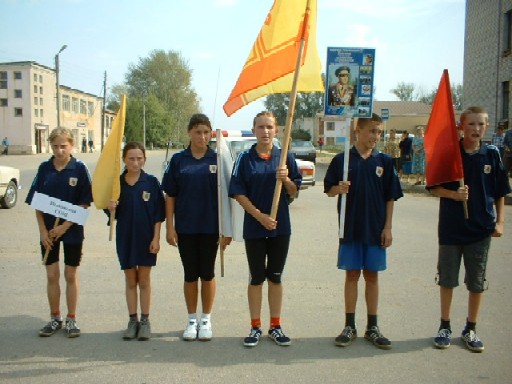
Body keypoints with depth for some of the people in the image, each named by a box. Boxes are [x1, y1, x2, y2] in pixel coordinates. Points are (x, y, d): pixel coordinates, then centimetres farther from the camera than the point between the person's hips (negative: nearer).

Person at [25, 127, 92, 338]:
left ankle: (71, 319, 20)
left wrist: (65, 226, -14)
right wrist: (43, 231, -5)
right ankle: (55, 318, 24)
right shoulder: (44, 168, 0)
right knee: (52, 275, 9)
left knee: (71, 275, 8)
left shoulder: (79, 168, -7)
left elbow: (85, 203, -8)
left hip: (72, 230, -2)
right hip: (49, 231, 2)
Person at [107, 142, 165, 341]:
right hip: (125, 236, 2)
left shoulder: (151, 182, -6)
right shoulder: (117, 182, 0)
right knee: (130, 281, 12)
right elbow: (114, 214, 5)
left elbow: (158, 213, -4)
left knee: (144, 280, 8)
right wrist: (111, 208, -18)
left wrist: (156, 238, -8)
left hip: (146, 237, -2)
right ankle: (132, 321, 23)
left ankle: (145, 321, 20)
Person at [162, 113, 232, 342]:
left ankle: (206, 319, 23)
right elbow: (170, 195, 3)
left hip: (210, 227, -1)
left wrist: (227, 229, -5)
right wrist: (170, 227, -2)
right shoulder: (178, 160, 1)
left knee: (207, 273, 8)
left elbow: (225, 196, -1)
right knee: (190, 274, 10)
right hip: (185, 227, 1)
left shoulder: (217, 159, -1)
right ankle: (192, 319, 24)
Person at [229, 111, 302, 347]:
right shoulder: (245, 158, -2)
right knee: (256, 278, 7)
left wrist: (286, 179, -17)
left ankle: (275, 327, 21)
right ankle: (255, 327, 19)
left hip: (280, 227, 2)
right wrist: (260, 216, -16)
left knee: (275, 277, 10)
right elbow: (238, 193, -6)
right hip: (254, 228, -1)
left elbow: (294, 193, 4)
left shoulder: (285, 158, 3)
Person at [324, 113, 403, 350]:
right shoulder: (342, 160, -1)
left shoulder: (384, 161, 3)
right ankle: (349, 326, 18)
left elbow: (390, 197, 5)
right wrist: (339, 189, -19)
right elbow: (329, 191, 4)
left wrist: (387, 227, -1)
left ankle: (372, 328, 20)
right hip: (350, 229, -1)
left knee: (372, 276, 9)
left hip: (375, 230, 1)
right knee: (352, 275, 7)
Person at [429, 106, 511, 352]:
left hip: (481, 228, 1)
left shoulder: (492, 155, 1)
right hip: (451, 227, -1)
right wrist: (454, 194, -20)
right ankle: (445, 327, 25)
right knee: (447, 279, 10)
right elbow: (434, 188, -3)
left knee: (477, 283, 10)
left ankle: (471, 329, 26)